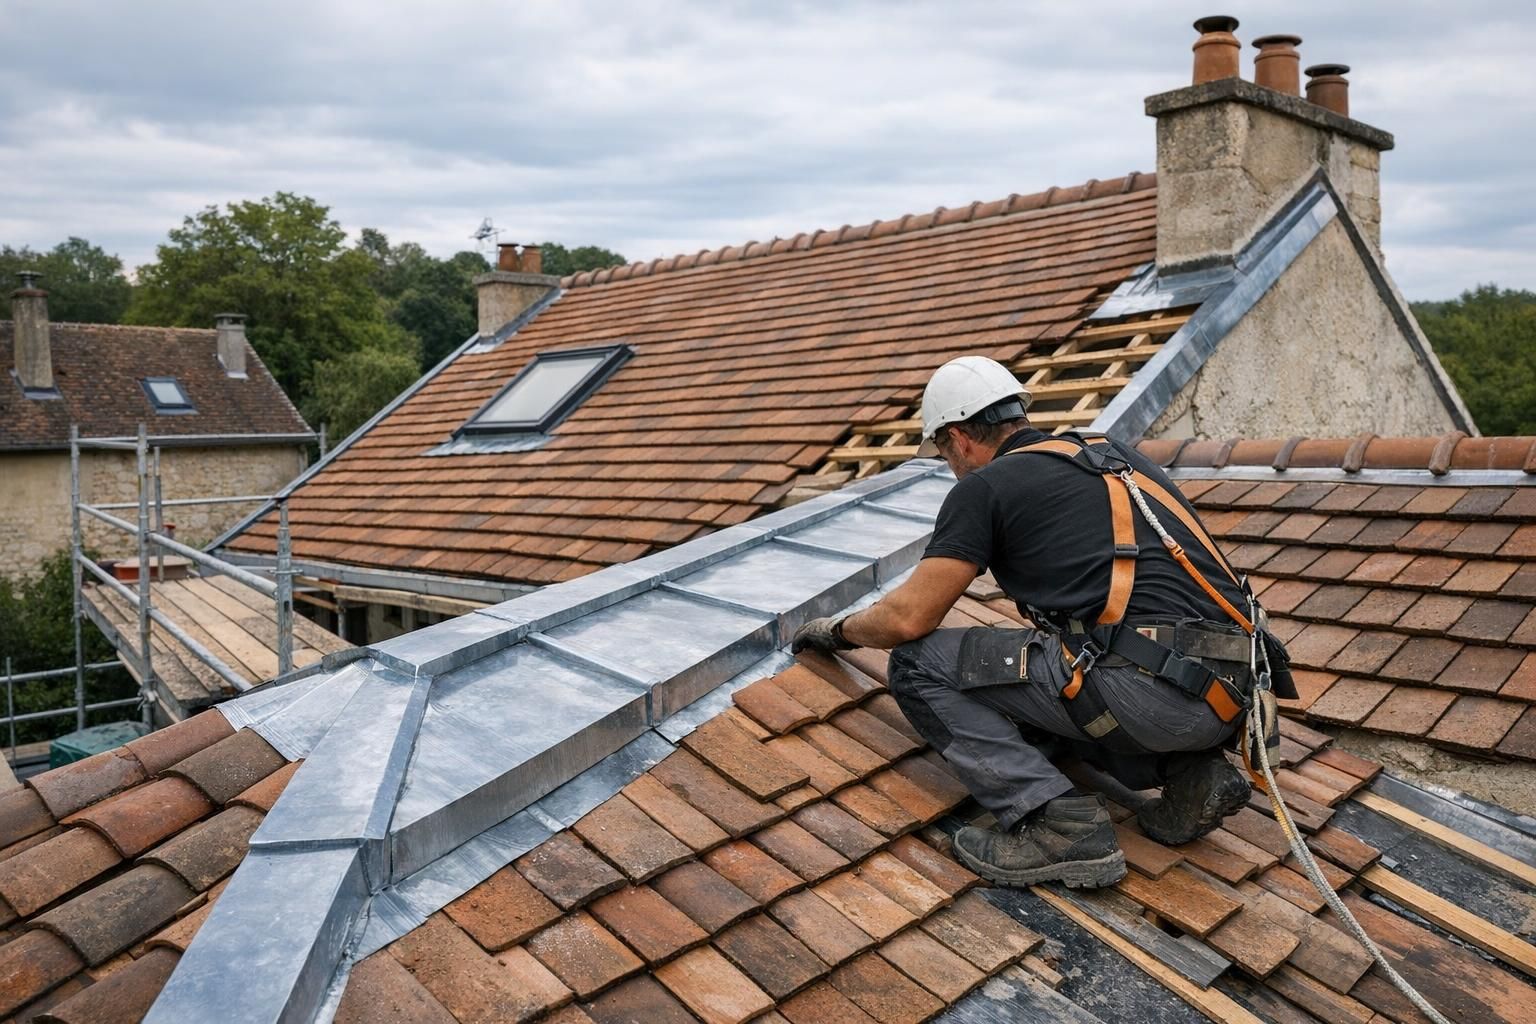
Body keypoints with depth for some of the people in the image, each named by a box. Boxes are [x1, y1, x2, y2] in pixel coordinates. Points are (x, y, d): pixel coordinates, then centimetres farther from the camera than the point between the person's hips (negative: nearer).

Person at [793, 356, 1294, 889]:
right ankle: (1190, 772, 14)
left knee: (920, 665, 2)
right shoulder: (1115, 454, 23)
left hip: (1154, 689, -8)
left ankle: (1059, 825, -7)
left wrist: (838, 630, 21)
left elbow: (909, 618, 1)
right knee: (1047, 686, 34)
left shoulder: (985, 486, 2)